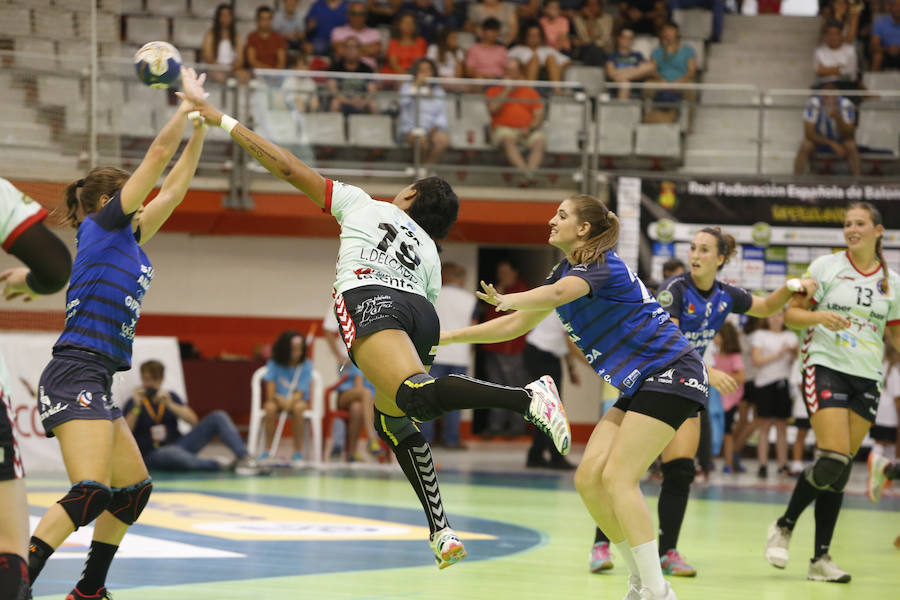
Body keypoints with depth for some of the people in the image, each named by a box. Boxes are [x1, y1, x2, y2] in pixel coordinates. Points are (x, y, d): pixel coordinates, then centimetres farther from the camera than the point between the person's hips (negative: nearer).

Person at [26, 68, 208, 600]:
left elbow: (174, 188, 27)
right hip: (76, 373, -10)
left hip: (96, 383, 10)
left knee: (134, 488, 14)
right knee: (91, 492, -22)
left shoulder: (129, 238, 21)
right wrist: (190, 101, 8)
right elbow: (160, 152, -2)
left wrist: (201, 125, 25)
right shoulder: (102, 226, -1)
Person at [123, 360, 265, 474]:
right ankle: (221, 466, -33)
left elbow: (193, 420, 2)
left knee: (219, 417, -9)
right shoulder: (133, 403, 6)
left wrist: (169, 404, -10)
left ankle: (245, 459, -29)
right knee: (173, 453, -44)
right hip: (152, 454, -5)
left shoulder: (170, 397, 16)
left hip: (179, 445, 5)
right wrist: (136, 407, -16)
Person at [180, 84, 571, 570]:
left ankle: (526, 397, -52)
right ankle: (442, 532, 14)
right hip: (420, 314, 6)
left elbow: (288, 168, 25)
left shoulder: (361, 204, 27)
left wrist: (222, 120, 31)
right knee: (392, 420, 25)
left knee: (417, 395, -30)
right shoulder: (429, 252, 34)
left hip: (371, 299, -6)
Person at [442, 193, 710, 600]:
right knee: (589, 479, 0)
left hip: (670, 373, -9)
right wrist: (448, 336, 18)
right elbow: (516, 325, 21)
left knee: (617, 477, -18)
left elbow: (556, 294, -37)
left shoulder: (600, 263, -14)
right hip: (638, 384, 9)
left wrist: (507, 300, -54)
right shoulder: (566, 270, 15)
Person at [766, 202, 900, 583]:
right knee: (832, 460, -17)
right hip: (826, 367, -4)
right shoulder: (825, 267, 1)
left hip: (867, 379, 4)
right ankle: (784, 526, 5)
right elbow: (790, 314, 2)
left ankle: (821, 558, 4)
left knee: (841, 469, 2)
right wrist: (819, 316, -17)